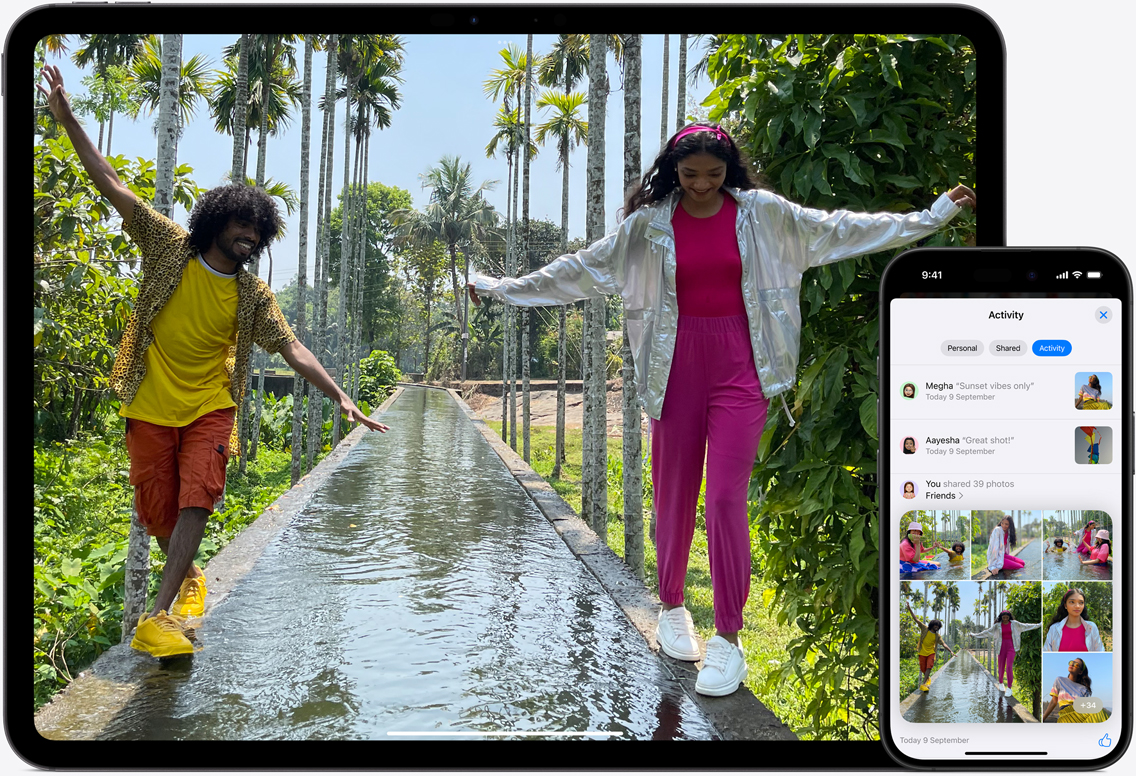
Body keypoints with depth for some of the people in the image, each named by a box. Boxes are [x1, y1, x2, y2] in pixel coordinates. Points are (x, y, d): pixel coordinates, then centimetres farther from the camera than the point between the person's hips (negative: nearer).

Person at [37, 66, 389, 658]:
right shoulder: (170, 248, -1)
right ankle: (189, 579, 35)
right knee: (158, 511, 6)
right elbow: (112, 185, -3)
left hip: (210, 409, 0)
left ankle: (158, 618, -16)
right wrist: (68, 120, -8)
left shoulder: (253, 294, 2)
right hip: (151, 405, 0)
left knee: (196, 504, -16)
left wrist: (339, 396, -14)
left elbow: (292, 348, -3)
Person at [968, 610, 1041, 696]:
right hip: (1002, 647, 1)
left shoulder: (1014, 623, -1)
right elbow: (987, 632, 2)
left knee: (1009, 667, -14)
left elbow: (1025, 626, 9)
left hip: (1011, 647, -1)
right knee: (1001, 667, 8)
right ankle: (1001, 683, 36)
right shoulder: (997, 626, -2)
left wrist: (1038, 625, 15)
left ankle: (1009, 688, -6)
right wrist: (975, 635, 1)